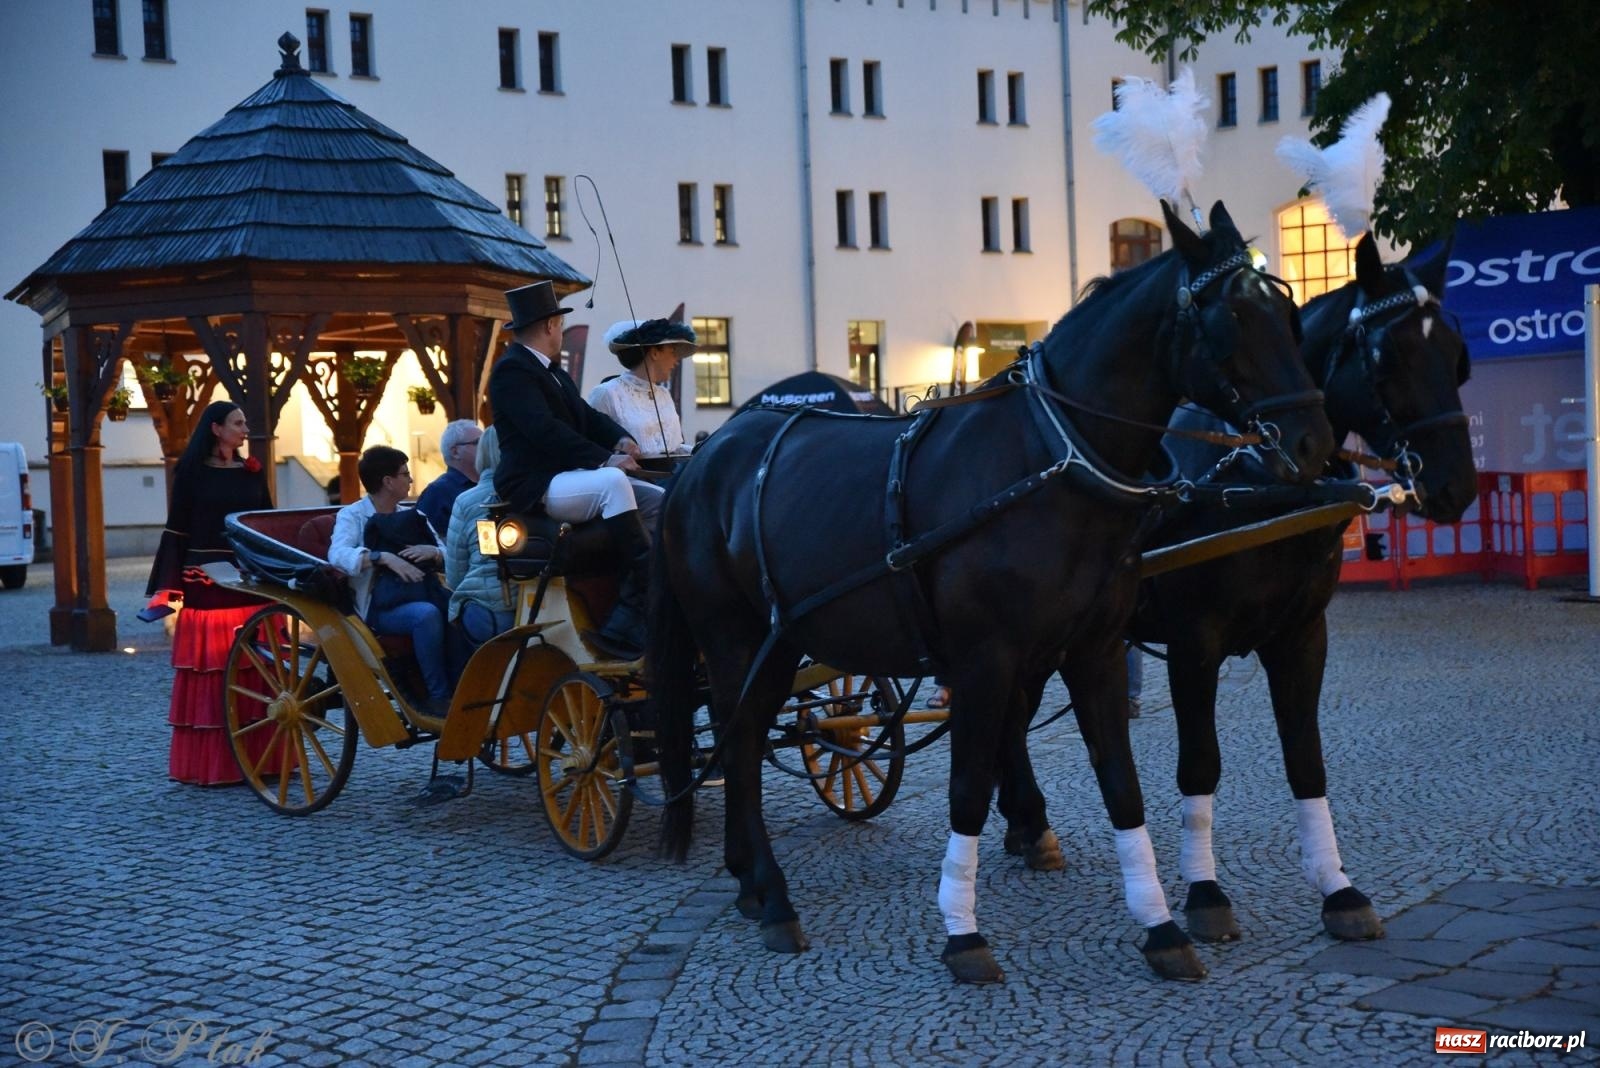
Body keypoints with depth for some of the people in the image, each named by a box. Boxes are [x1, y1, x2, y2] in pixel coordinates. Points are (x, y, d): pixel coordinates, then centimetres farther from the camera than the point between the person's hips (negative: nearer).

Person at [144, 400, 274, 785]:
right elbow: (177, 531, -1)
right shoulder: (192, 472, 1)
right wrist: (168, 587, -9)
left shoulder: (252, 472, 12)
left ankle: (260, 755, 10)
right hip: (206, 582, -4)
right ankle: (208, 764, 1)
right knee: (210, 673, -4)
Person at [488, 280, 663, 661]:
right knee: (613, 483, -34)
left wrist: (620, 438, -3)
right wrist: (603, 459, -25)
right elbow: (545, 429, -22)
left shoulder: (551, 369, 22)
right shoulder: (512, 369, -9)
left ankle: (624, 625, -13)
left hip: (570, 476, 10)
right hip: (535, 486, -10)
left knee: (658, 501, -4)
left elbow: (587, 415, 18)